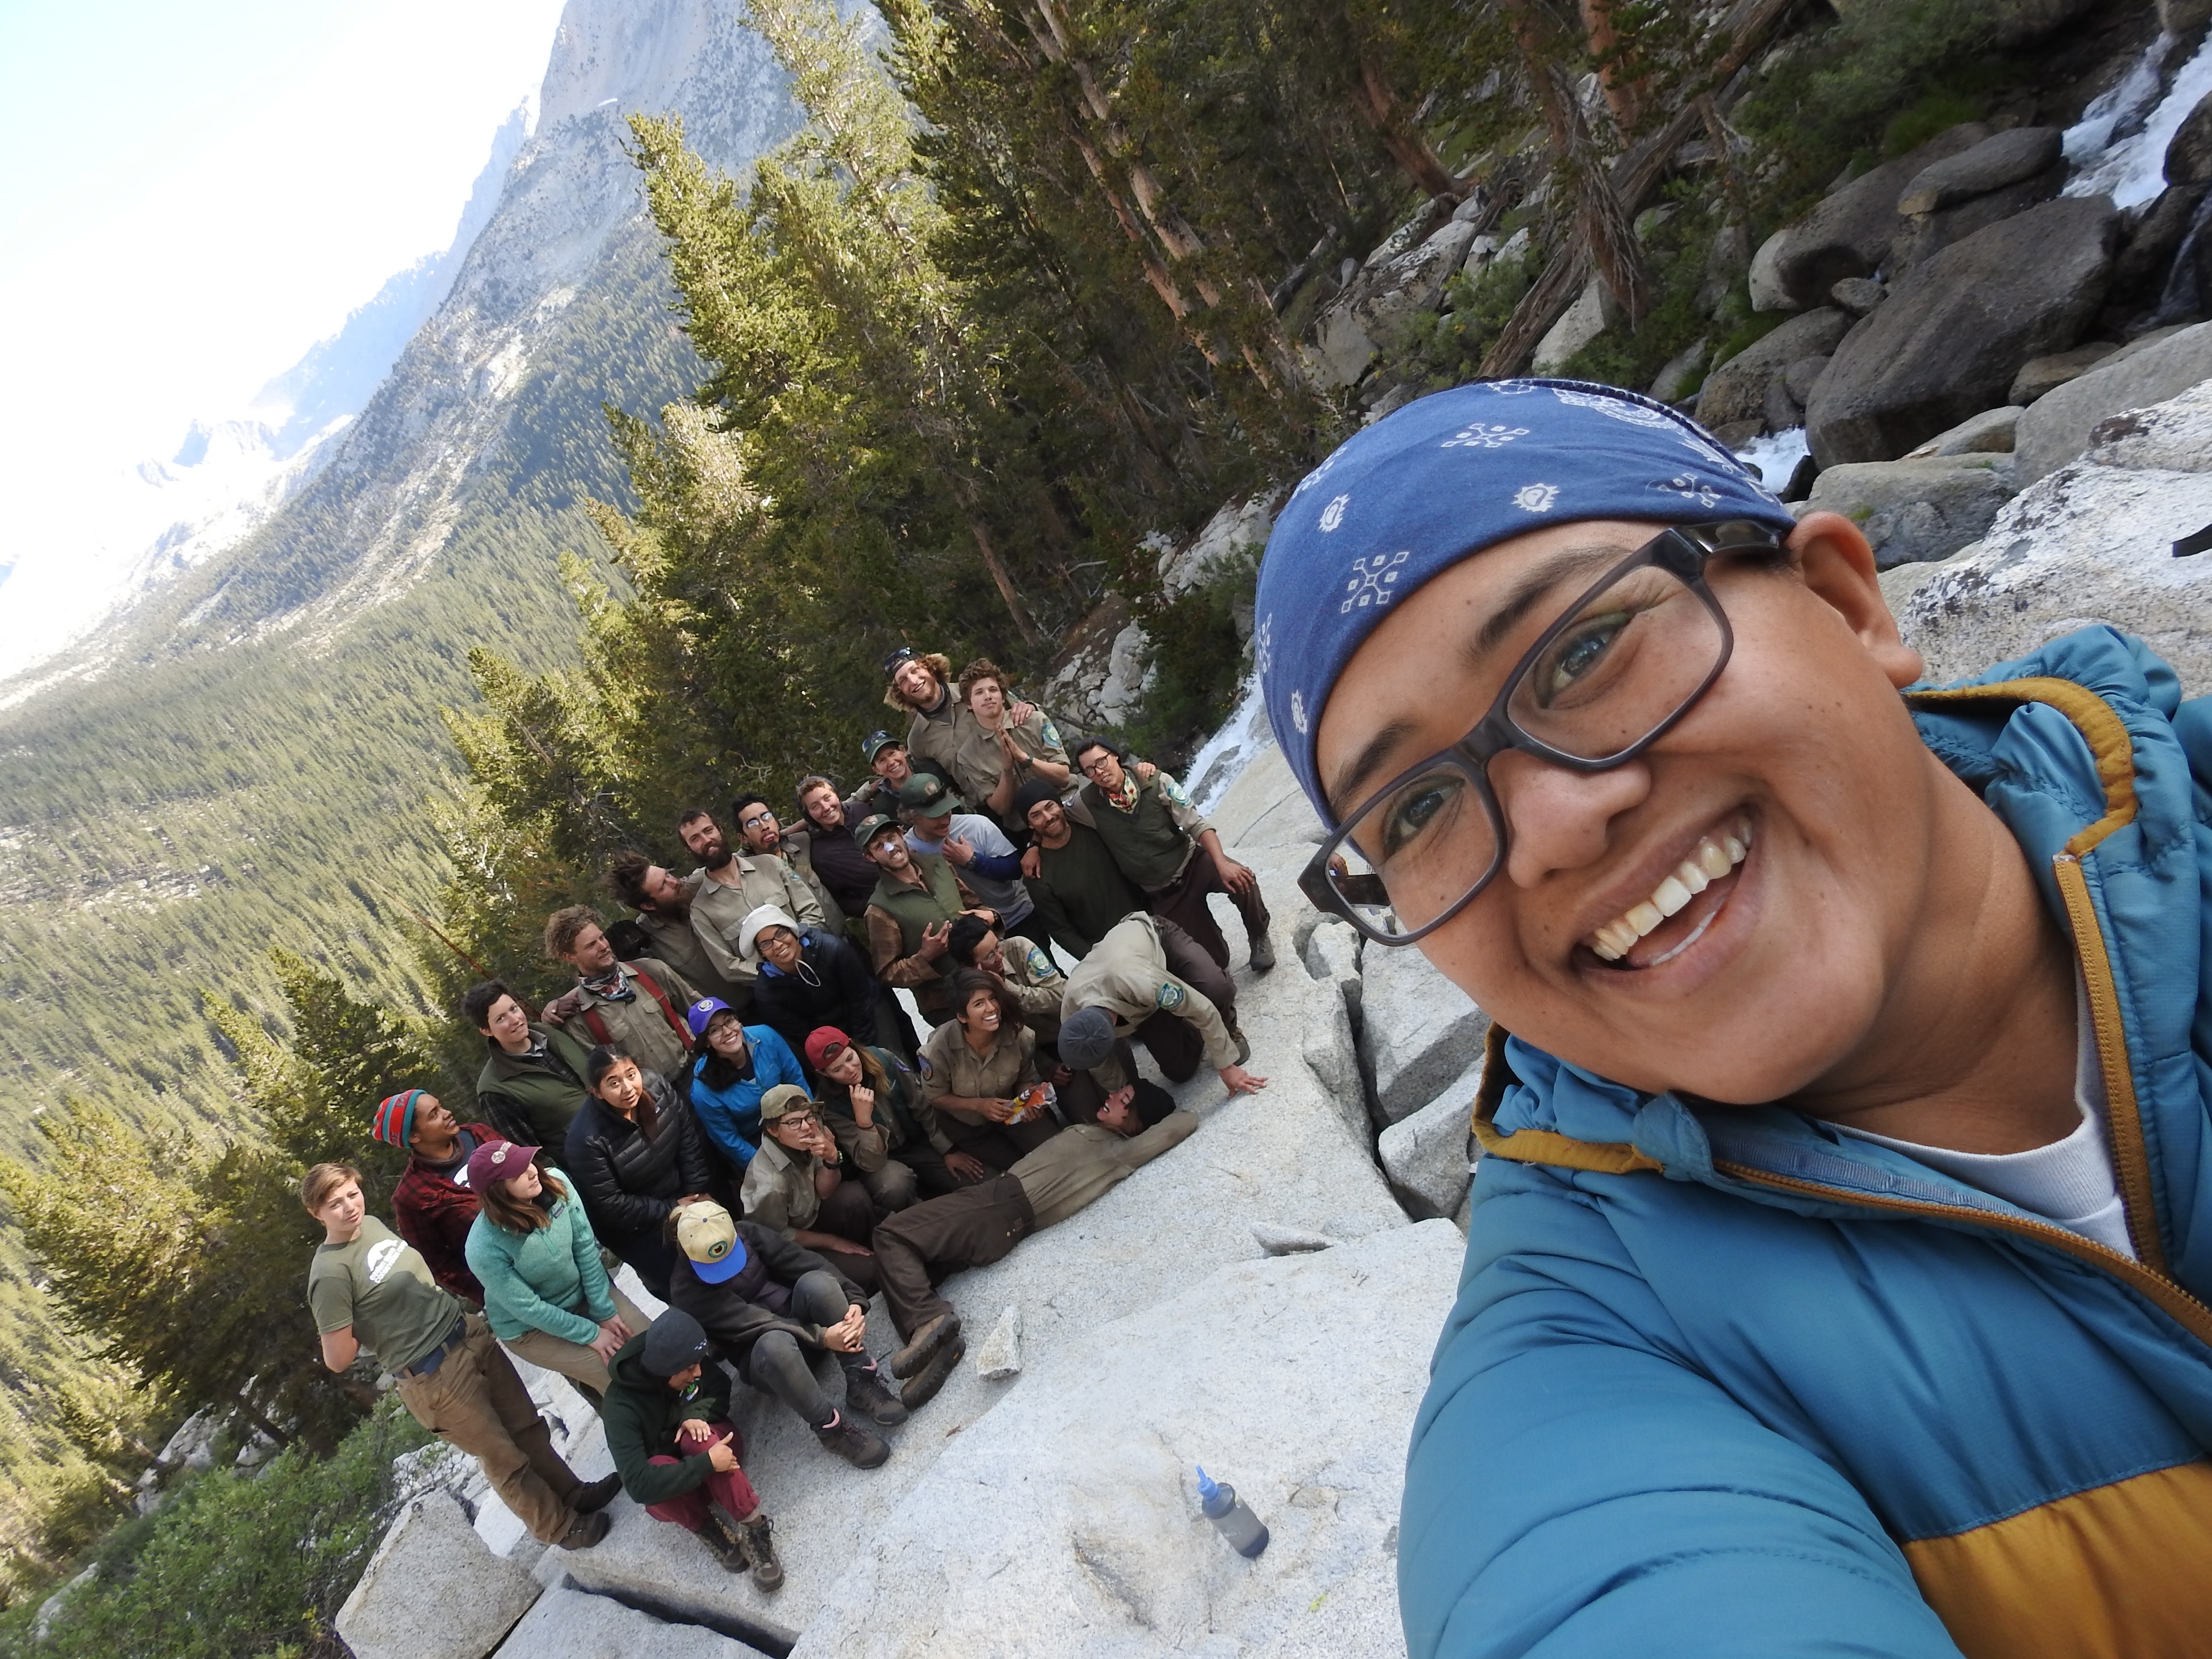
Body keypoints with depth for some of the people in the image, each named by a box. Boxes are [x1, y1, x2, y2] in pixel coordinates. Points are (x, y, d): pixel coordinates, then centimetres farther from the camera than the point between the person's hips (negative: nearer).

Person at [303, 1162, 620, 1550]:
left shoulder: (372, 1224, 3)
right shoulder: (330, 1275, -22)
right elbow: (338, 1359, -20)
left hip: (469, 1333, 7)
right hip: (434, 1379, -7)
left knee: (527, 1426, 18)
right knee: (503, 1459, 7)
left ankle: (574, 1493, 36)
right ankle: (563, 1528, 26)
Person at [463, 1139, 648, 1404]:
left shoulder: (555, 1183, -21)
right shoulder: (485, 1249, -32)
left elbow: (585, 1246, -13)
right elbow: (527, 1308, -22)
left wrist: (605, 1311, -11)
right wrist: (590, 1334, -16)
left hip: (583, 1291, 4)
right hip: (532, 1328, -4)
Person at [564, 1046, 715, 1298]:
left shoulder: (662, 1096, -15)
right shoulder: (586, 1139, -29)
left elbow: (691, 1147, -2)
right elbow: (610, 1205, -22)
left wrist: (698, 1195, -10)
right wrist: (670, 1210, -19)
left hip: (681, 1197, 5)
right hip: (634, 1225, -5)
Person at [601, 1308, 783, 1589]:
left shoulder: (688, 1362, -19)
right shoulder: (620, 1409, -30)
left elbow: (720, 1387, -1)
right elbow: (639, 1486, -35)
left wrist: (698, 1414, -23)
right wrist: (707, 1463, -39)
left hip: (713, 1446, 3)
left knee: (696, 1439, -33)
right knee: (660, 1477, -37)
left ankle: (754, 1528, -29)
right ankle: (707, 1529, -16)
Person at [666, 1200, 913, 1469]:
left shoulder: (747, 1234, -9)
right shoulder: (687, 1292, -19)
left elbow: (803, 1261, -14)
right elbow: (751, 1321, -27)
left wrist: (855, 1300, -29)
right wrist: (821, 1337, -35)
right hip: (763, 1355, -4)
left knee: (815, 1282, -31)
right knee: (775, 1344, -41)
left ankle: (862, 1383, -22)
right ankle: (830, 1427, -26)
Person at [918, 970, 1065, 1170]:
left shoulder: (1020, 1037, -26)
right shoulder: (940, 1048, -31)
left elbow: (1025, 1079, -5)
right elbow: (935, 1096, -13)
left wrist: (1029, 1101, -27)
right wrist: (978, 1105, -26)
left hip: (1008, 1107, 2)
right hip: (963, 1121, -2)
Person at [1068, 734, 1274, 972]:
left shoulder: (1156, 782, -14)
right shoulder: (1086, 803, -12)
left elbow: (1197, 825, -16)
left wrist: (1222, 864, -29)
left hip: (1192, 862, -1)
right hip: (1162, 894, 1)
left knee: (1241, 880, -32)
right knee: (1215, 961, -2)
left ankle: (1259, 938, -1)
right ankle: (1209, 930, 36)